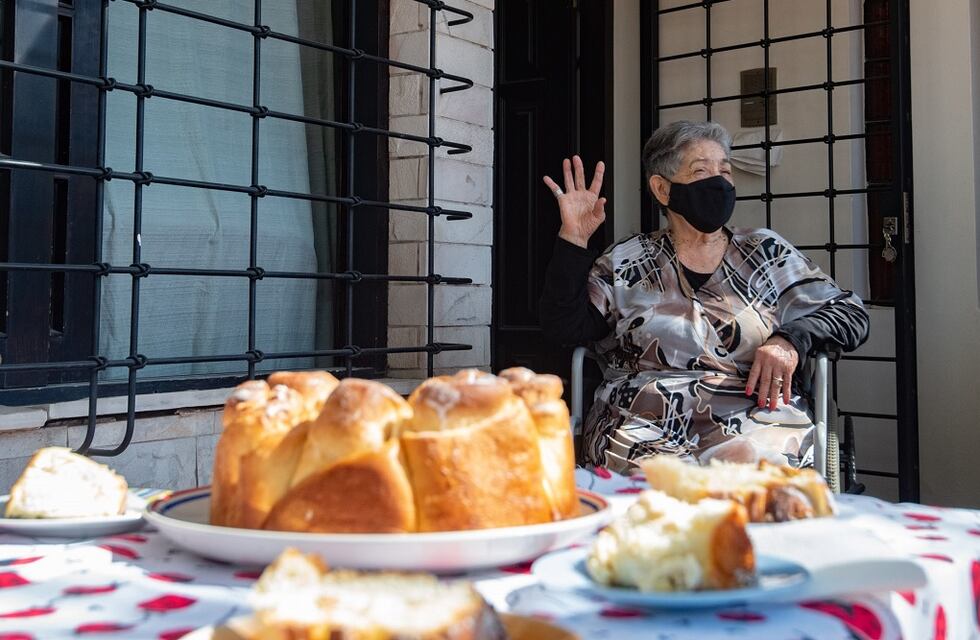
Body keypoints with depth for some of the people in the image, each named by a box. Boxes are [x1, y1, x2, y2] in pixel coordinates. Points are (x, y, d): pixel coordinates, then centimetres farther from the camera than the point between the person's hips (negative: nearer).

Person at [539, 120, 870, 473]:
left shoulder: (766, 252, 16)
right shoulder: (626, 261, 14)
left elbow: (851, 314, 14)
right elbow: (565, 326, 6)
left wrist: (790, 340, -6)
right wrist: (573, 241, -4)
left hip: (751, 419, 2)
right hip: (640, 426, -1)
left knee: (747, 460, -34)